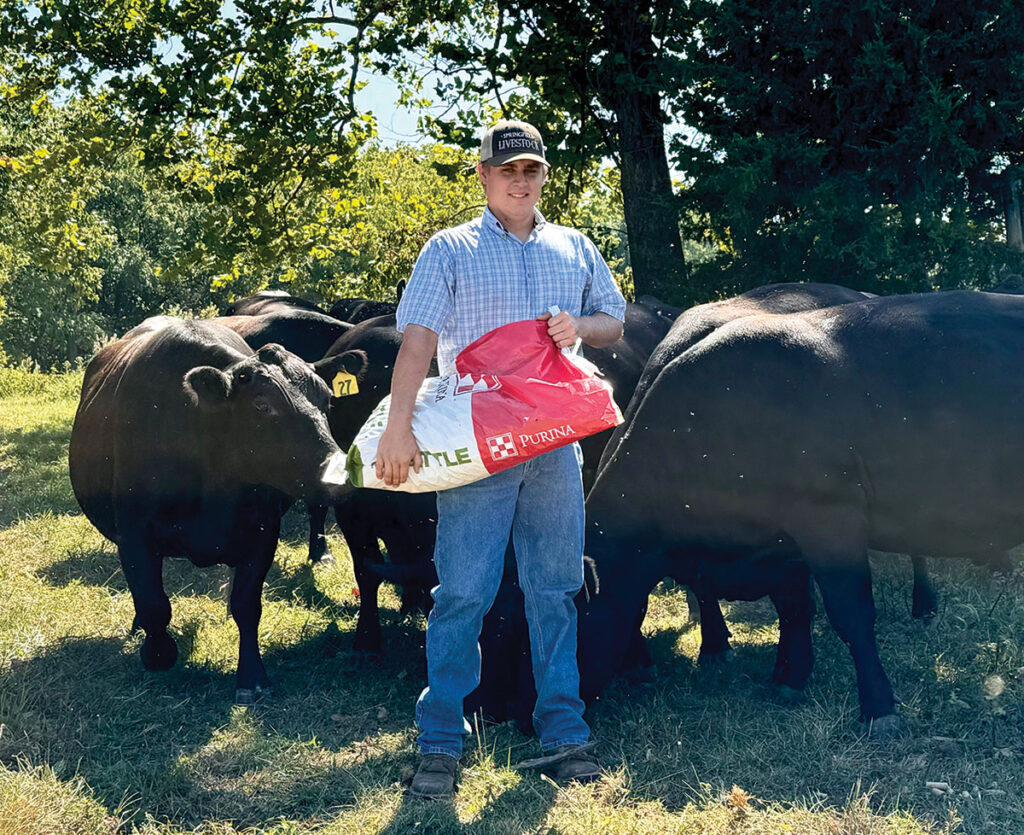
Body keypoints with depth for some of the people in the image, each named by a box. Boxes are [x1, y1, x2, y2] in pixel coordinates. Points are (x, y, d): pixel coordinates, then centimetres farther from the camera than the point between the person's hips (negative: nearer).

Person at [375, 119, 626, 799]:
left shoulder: (575, 248, 17)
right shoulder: (450, 250, 5)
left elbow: (615, 324, 21)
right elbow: (419, 338, -6)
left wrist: (581, 325, -3)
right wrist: (399, 425, -17)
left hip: (555, 443, 3)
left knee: (555, 588, 7)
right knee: (463, 592, -5)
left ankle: (563, 731, 17)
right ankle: (442, 742, 5)